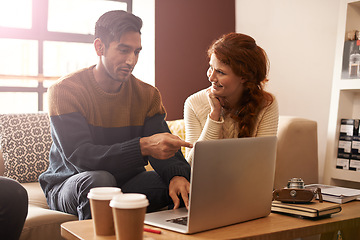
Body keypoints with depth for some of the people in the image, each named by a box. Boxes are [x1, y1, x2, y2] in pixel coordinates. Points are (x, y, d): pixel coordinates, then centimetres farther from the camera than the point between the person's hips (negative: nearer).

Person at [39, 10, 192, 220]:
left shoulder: (148, 95, 1)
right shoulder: (64, 90, -13)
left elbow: (164, 148, -8)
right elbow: (78, 157, -26)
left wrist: (177, 175, -33)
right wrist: (142, 146, -39)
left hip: (126, 183, 4)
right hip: (70, 185, -3)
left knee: (185, 185, -20)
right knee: (98, 180, -36)